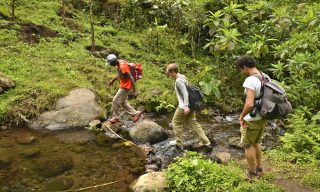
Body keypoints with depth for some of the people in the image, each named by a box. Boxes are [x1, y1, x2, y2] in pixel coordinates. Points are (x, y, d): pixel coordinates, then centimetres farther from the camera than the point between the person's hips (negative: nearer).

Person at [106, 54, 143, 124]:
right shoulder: (118, 64, 5)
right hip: (123, 86, 10)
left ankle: (116, 118, 13)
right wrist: (113, 80, 29)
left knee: (115, 101, -1)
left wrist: (134, 90, -23)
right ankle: (135, 113, 20)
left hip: (126, 87, -10)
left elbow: (131, 77, -24)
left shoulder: (123, 66, -25)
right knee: (123, 102, 16)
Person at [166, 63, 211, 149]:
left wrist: (186, 106, -25)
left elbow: (185, 93, -23)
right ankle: (205, 141, 13)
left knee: (176, 122, 8)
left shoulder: (178, 81, -17)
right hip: (189, 104, 9)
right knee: (193, 122, 13)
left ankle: (179, 142, 18)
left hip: (184, 106, -9)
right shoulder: (182, 77, 11)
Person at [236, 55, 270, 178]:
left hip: (252, 120, -8)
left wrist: (241, 117, -17)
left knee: (248, 145, 10)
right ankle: (258, 169, 38)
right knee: (256, 143, 25)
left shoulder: (250, 81, -25)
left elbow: (249, 104, -33)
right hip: (263, 117, 8)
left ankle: (252, 174, 22)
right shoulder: (266, 77, 3)